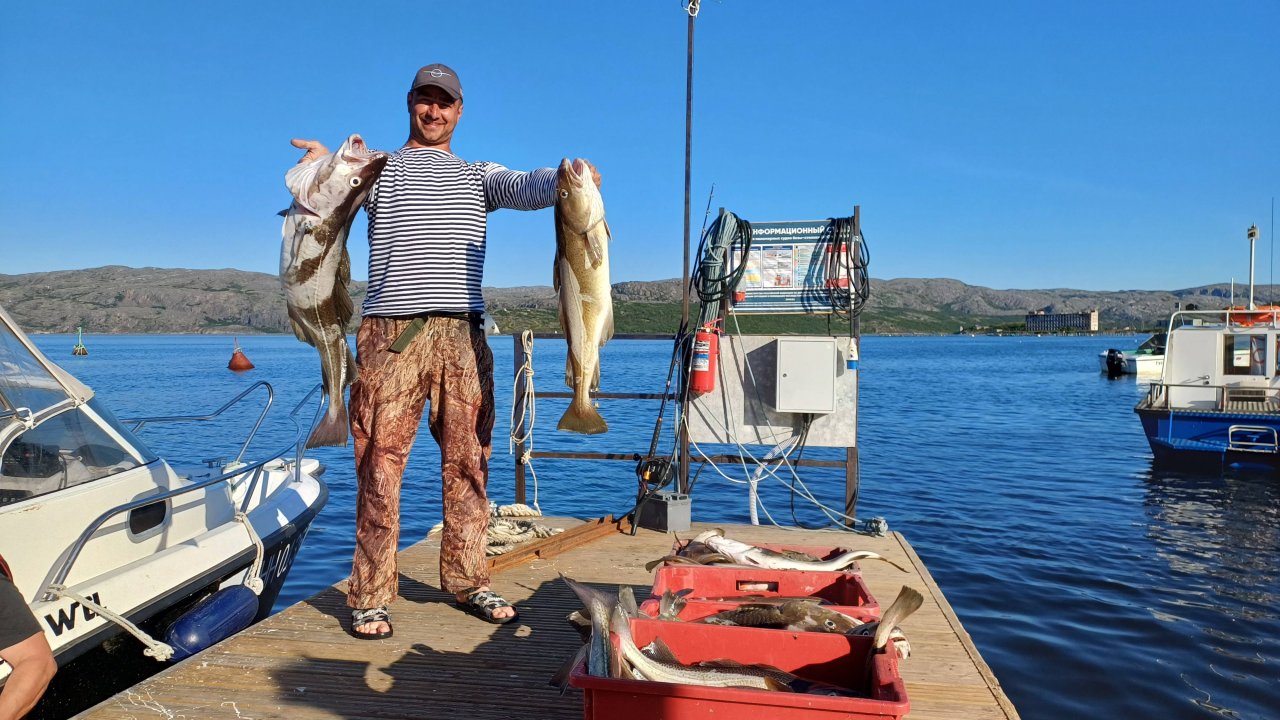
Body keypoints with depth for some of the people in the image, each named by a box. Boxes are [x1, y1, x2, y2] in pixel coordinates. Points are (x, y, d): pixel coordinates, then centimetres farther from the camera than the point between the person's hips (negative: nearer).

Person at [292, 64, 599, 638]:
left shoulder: (478, 175, 20)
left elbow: (526, 187, -1)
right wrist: (319, 167, -30)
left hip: (463, 332, 2)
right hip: (390, 331, -2)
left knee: (468, 460, 4)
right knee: (380, 461, -4)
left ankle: (467, 580, 16)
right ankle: (371, 594, 4)